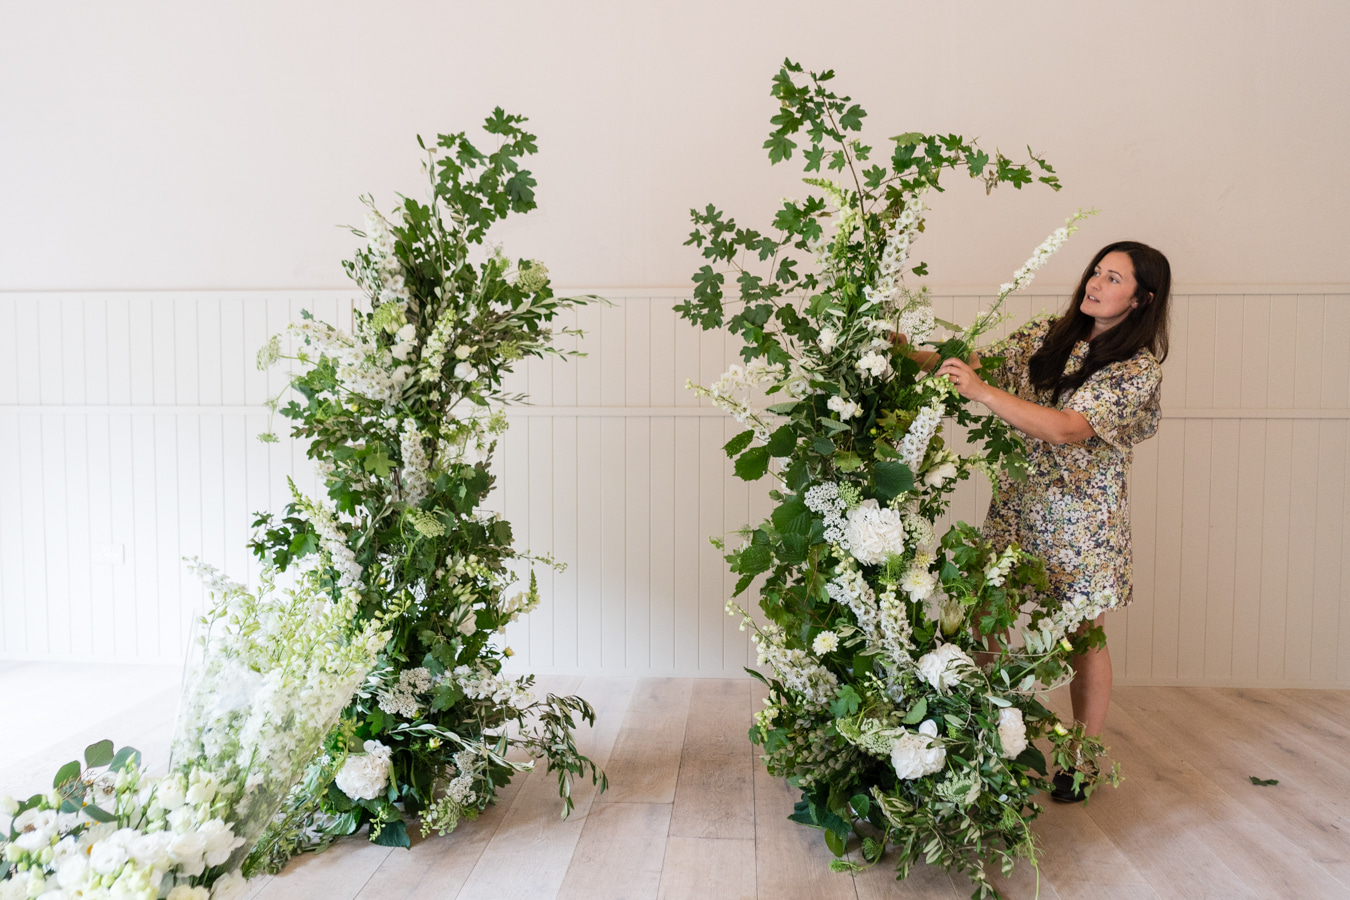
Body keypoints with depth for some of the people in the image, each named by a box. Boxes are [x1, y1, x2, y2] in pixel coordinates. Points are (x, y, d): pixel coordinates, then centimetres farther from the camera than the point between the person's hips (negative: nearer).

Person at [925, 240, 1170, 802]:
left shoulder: (1140, 367, -10)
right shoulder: (1043, 337, 7)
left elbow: (1067, 428, -23)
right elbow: (983, 368, 5)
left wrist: (983, 392, -31)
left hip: (1082, 518, -4)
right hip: (1017, 503, 4)